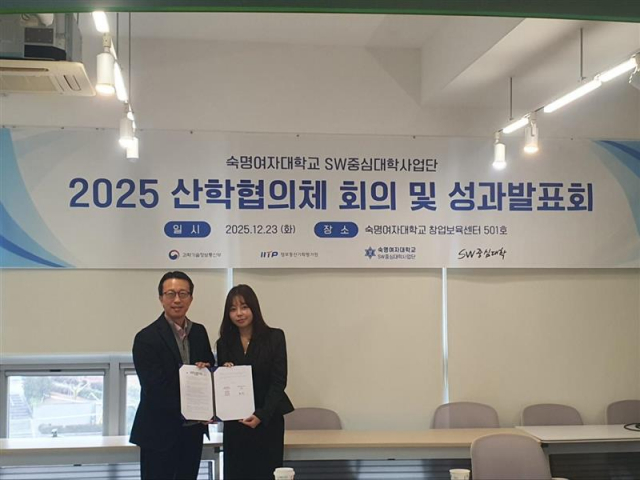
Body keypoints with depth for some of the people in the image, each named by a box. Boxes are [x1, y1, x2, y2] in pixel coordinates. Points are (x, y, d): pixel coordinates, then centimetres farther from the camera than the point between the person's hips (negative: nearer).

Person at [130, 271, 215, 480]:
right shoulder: (147, 338, -12)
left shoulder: (199, 332, 7)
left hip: (193, 429, 6)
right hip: (160, 432, -5)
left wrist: (205, 370, -7)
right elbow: (154, 389, -17)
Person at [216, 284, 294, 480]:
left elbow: (278, 382, -7)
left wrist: (262, 415, -18)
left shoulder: (274, 337, -3)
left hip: (268, 421, -2)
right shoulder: (224, 343, 6)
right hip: (234, 423, 2)